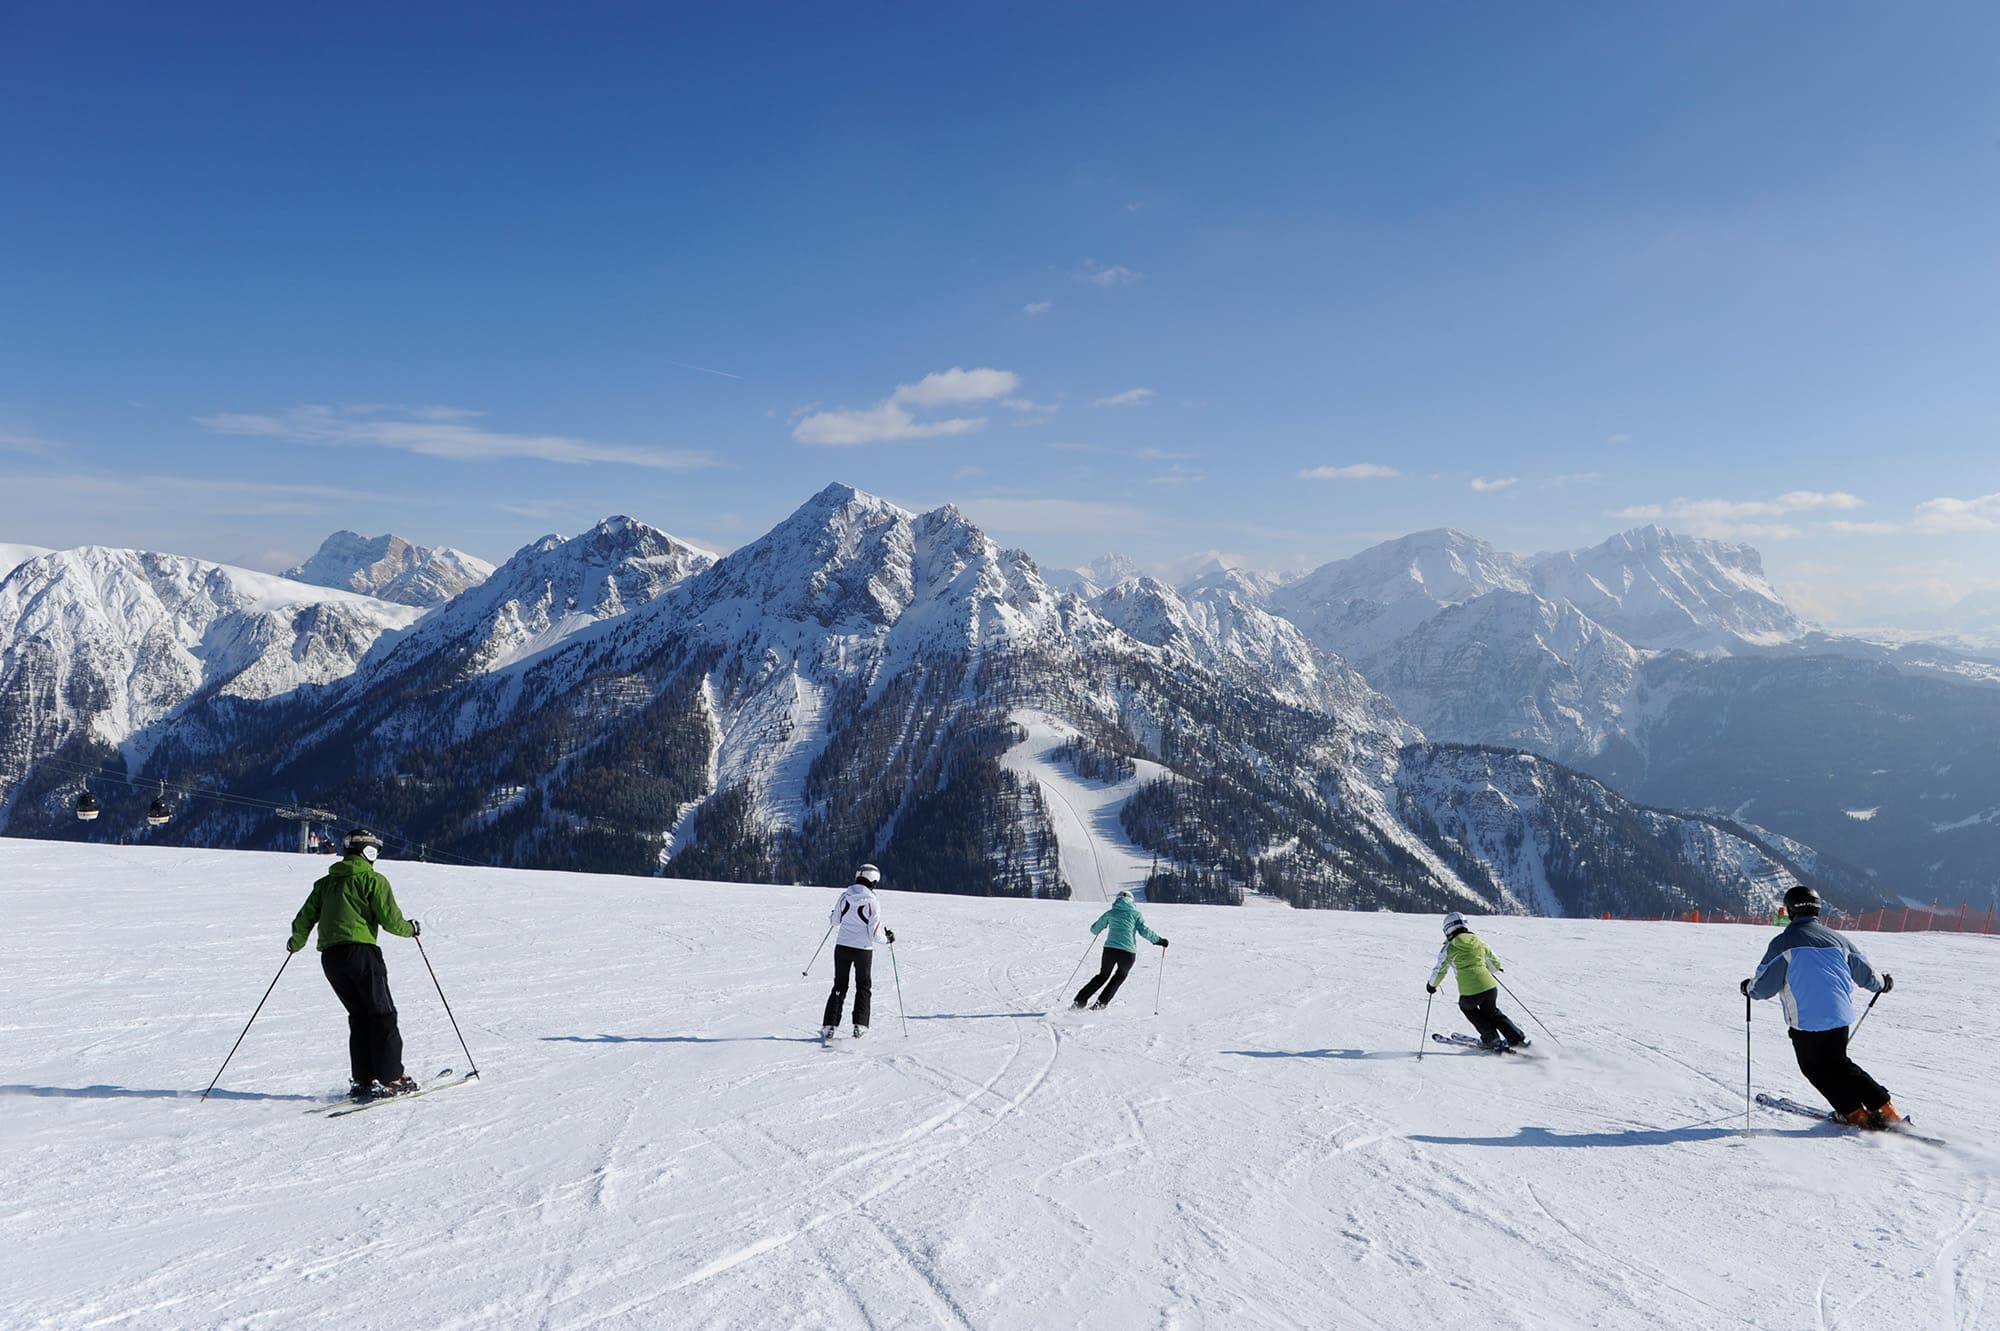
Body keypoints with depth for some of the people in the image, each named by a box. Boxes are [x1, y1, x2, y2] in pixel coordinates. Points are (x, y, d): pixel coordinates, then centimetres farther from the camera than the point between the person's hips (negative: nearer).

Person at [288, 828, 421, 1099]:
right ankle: (389, 1078, -4)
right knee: (382, 1015, 1)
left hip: (329, 956, 6)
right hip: (361, 951, -6)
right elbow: (390, 919, -6)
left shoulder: (325, 883, 17)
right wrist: (411, 929, 14)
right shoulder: (373, 880, 0)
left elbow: (305, 917, 16)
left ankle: (362, 1080, 10)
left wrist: (296, 942, 36)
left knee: (359, 1016, 15)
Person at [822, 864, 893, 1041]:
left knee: (839, 986, 14)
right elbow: (875, 932, -13)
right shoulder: (872, 902, -14)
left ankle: (828, 1027, 8)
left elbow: (835, 920, 7)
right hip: (863, 950, -3)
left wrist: (831, 914, 30)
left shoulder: (845, 896, -4)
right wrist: (888, 938, 6)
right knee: (864, 987, 15)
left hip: (842, 947, 3)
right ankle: (859, 1026, 8)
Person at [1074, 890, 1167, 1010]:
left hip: (1110, 949, 2)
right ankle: (1101, 1002, 12)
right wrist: (1159, 940, 13)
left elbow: (1094, 929, 20)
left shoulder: (1110, 913, 15)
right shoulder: (1135, 913, 11)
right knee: (1119, 977, 22)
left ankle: (1080, 1001, 13)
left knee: (1103, 976, 20)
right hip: (1128, 952, -2)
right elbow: (1144, 931, 0)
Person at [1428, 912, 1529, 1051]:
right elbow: (1494, 962, 29)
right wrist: (1496, 967, 53)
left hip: (1470, 993, -4)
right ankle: (1518, 1038, 26)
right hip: (1490, 987, 4)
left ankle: (1492, 1039, 24)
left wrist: (1432, 985, 26)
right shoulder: (1478, 942, 15)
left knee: (1466, 1007, 29)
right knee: (1491, 1012, 31)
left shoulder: (1449, 948, 2)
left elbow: (1439, 970, 7)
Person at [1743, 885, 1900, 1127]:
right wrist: (1882, 983, 41)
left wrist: (1749, 987, 15)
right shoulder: (1836, 939, 7)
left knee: (1816, 1069, 14)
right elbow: (1865, 973, 19)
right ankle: (1884, 1108, 16)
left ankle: (1855, 1113, 9)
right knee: (1838, 1063, 23)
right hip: (1840, 1017, 5)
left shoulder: (1783, 943, -8)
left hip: (1806, 1021, -5)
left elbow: (1764, 986, -8)